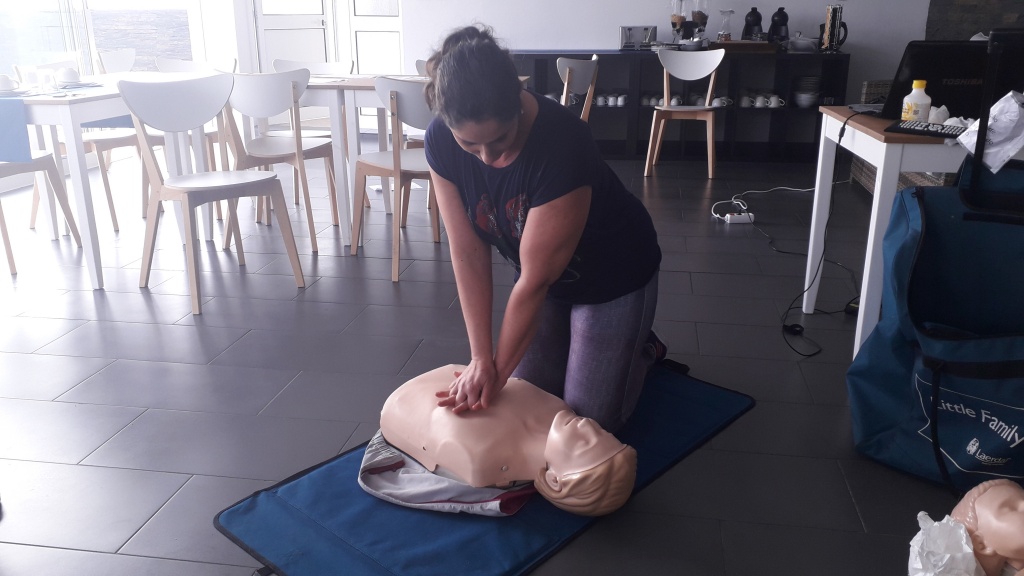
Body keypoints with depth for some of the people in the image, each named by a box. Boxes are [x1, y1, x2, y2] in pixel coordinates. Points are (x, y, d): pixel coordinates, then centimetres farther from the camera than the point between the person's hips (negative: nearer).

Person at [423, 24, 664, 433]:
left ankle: (641, 350, 27)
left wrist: (498, 373, -21)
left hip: (614, 278, -5)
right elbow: (468, 253, -17)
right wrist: (480, 359, -20)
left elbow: (535, 278, -30)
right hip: (544, 279, 5)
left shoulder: (561, 143, -37)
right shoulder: (441, 141, -21)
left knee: (587, 417, 1)